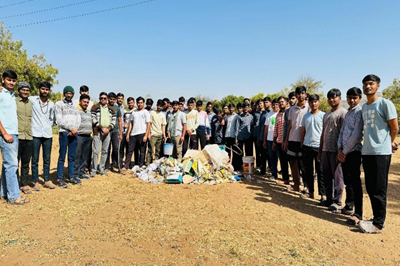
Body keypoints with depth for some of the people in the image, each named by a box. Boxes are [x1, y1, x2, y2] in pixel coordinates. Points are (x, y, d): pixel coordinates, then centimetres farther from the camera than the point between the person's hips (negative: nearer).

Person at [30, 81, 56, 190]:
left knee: (47, 159, 10)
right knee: (35, 160, 2)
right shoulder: (32, 100, 0)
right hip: (35, 134, -3)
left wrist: (49, 125, 8)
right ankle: (36, 182, 11)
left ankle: (47, 181, 19)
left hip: (48, 134, 3)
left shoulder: (51, 104, 11)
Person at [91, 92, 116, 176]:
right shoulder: (95, 107, 2)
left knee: (105, 151, 8)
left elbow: (114, 120, 9)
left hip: (108, 132, 4)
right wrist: (102, 128, -14)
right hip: (97, 132, -4)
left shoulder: (111, 108, 13)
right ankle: (94, 169, 1)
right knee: (96, 151, -7)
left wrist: (108, 128, -6)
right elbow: (93, 119, -6)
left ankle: (102, 169, 18)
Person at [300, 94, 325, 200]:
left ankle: (323, 194, 7)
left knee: (320, 171, 0)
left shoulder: (323, 115, -1)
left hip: (319, 146, -4)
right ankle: (310, 191, 20)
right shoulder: (306, 116, 12)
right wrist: (301, 144, 10)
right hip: (306, 146, 4)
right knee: (308, 170, 10)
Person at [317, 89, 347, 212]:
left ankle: (337, 202, 7)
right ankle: (329, 199, 21)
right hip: (326, 150, 8)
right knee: (327, 176, 11)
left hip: (335, 150, -7)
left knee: (337, 176, -1)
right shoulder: (326, 115, 19)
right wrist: (320, 151, 17)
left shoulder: (342, 112, -5)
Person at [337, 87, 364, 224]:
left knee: (355, 183, -5)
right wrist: (339, 149, 0)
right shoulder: (347, 113, 16)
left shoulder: (359, 112, -9)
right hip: (344, 152, 8)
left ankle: (358, 214, 1)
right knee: (347, 181, 16)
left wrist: (345, 151, -12)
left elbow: (356, 134, -16)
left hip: (354, 151, -8)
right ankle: (349, 206, 30)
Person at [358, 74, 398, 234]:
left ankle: (378, 224, 5)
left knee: (379, 190, -3)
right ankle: (376, 218, 22)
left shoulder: (385, 104, -6)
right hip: (366, 152, 7)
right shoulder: (364, 107, 15)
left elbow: (394, 128, -3)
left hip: (381, 152, -7)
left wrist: (389, 143, 11)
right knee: (370, 188, 11)